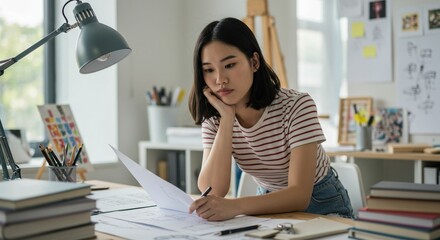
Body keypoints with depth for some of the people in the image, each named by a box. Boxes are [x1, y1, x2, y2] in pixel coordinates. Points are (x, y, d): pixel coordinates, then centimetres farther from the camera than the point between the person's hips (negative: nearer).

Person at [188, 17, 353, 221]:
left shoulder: (296, 106, -21)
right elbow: (212, 193, -20)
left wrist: (235, 206, -45)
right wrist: (227, 118, -25)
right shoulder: (213, 119, -7)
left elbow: (300, 195, -29)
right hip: (270, 207, 2)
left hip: (322, 206, -2)